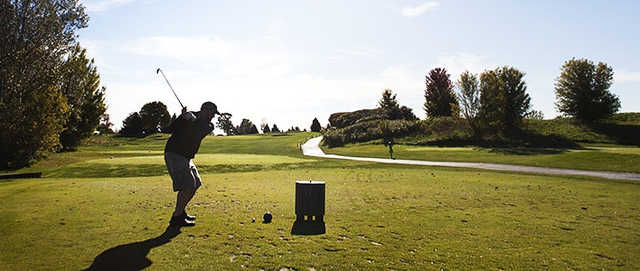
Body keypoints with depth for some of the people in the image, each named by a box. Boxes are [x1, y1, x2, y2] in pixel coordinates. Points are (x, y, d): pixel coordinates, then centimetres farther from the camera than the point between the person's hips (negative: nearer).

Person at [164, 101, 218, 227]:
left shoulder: (208, 125, 4)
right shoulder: (187, 115, -10)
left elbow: (202, 129, -20)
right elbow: (169, 129, -17)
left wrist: (194, 120, -36)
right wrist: (183, 118, -31)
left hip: (186, 157, 8)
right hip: (174, 155, -8)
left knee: (195, 184, 13)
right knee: (188, 185, -16)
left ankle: (181, 211, 26)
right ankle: (176, 217, -9)